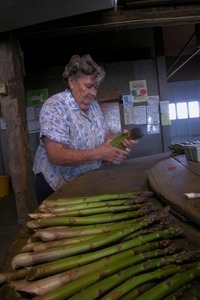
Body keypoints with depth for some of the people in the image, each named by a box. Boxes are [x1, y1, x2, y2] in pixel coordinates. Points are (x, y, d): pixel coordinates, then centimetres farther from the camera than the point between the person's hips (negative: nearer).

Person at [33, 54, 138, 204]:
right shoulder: (54, 107, -21)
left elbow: (104, 135, 7)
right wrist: (99, 154, -31)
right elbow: (56, 155, -30)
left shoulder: (94, 104, 3)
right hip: (56, 186, -7)